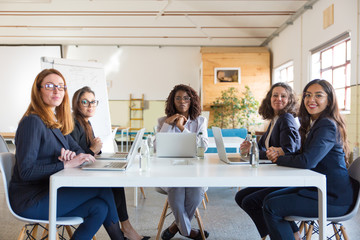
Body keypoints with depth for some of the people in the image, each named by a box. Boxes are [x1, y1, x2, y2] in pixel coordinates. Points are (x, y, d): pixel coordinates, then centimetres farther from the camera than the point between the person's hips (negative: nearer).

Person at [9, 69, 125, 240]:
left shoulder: (57, 122, 12)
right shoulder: (32, 122, -15)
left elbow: (78, 150, 14)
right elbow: (26, 171, -21)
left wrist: (73, 154, -10)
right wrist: (66, 164, -24)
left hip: (50, 190, 8)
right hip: (30, 199, -8)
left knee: (100, 208, -14)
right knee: (102, 188, -14)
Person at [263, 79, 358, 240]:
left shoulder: (328, 126, -19)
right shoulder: (314, 124, 12)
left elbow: (307, 161, -27)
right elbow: (304, 154, 16)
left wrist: (278, 159, -12)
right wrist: (283, 152, -4)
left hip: (334, 198, -9)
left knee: (271, 208, -13)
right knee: (270, 199, 8)